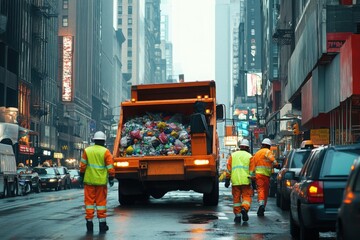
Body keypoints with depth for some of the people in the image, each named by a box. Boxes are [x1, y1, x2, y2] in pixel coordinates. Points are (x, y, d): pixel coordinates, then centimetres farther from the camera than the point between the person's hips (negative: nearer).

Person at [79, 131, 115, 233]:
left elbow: (82, 165, 3)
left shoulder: (87, 150, 2)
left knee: (89, 201, 6)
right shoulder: (105, 152, -4)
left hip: (89, 180, 1)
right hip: (101, 181, -1)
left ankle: (89, 223, 6)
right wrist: (111, 178, 1)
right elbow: (110, 167, -6)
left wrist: (81, 176, 13)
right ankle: (102, 224, 6)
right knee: (101, 202, 5)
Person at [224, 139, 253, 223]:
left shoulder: (233, 155, 12)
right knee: (246, 196, 4)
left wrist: (227, 179, 10)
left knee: (236, 198, 8)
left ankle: (237, 215, 7)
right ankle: (244, 209, -22)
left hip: (235, 181, 2)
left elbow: (228, 169, 8)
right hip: (246, 181, -2)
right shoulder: (249, 156, 6)